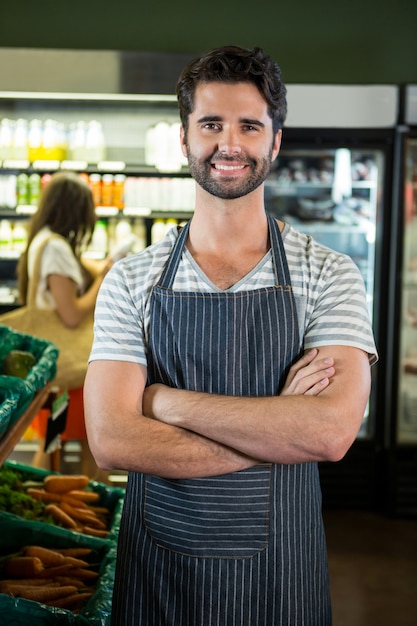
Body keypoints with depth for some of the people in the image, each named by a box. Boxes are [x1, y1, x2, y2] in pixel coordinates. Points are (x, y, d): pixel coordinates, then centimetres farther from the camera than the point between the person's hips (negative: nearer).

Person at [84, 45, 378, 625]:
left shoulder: (329, 275, -7)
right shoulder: (130, 281, -4)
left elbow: (332, 429, -20)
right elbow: (113, 441, -15)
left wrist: (169, 401, -18)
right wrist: (279, 425, -18)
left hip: (280, 570, 0)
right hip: (157, 563, 1)